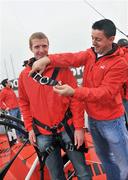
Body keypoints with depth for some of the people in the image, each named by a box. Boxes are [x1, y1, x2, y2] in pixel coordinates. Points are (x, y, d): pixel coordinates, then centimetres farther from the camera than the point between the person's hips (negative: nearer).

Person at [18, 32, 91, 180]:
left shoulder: (61, 68, -6)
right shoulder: (24, 75, 1)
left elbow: (75, 98, -6)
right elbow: (24, 103, 10)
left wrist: (79, 127, -8)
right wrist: (29, 128, 5)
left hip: (67, 128, -1)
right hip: (43, 133, 2)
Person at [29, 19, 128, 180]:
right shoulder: (90, 54, 0)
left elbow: (106, 92, -26)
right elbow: (72, 58, -17)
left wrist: (74, 92, -36)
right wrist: (47, 59, -34)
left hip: (110, 121, -6)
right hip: (92, 118, 6)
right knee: (104, 158, 23)